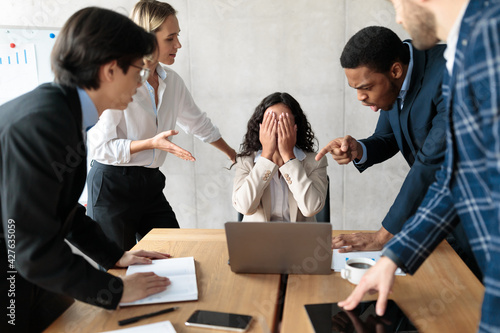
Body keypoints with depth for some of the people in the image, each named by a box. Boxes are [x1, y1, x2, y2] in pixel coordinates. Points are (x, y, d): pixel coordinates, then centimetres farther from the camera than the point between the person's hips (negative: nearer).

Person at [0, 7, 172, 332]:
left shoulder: (65, 113, 2)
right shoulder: (41, 123, -27)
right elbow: (33, 247, -25)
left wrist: (116, 256, 12)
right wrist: (115, 290, -16)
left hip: (29, 275, 9)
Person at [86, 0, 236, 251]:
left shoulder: (172, 81, 6)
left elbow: (198, 123, 20)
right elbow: (100, 147, -15)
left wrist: (234, 154, 28)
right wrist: (152, 143, -25)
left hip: (151, 183, 6)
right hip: (111, 185, -6)